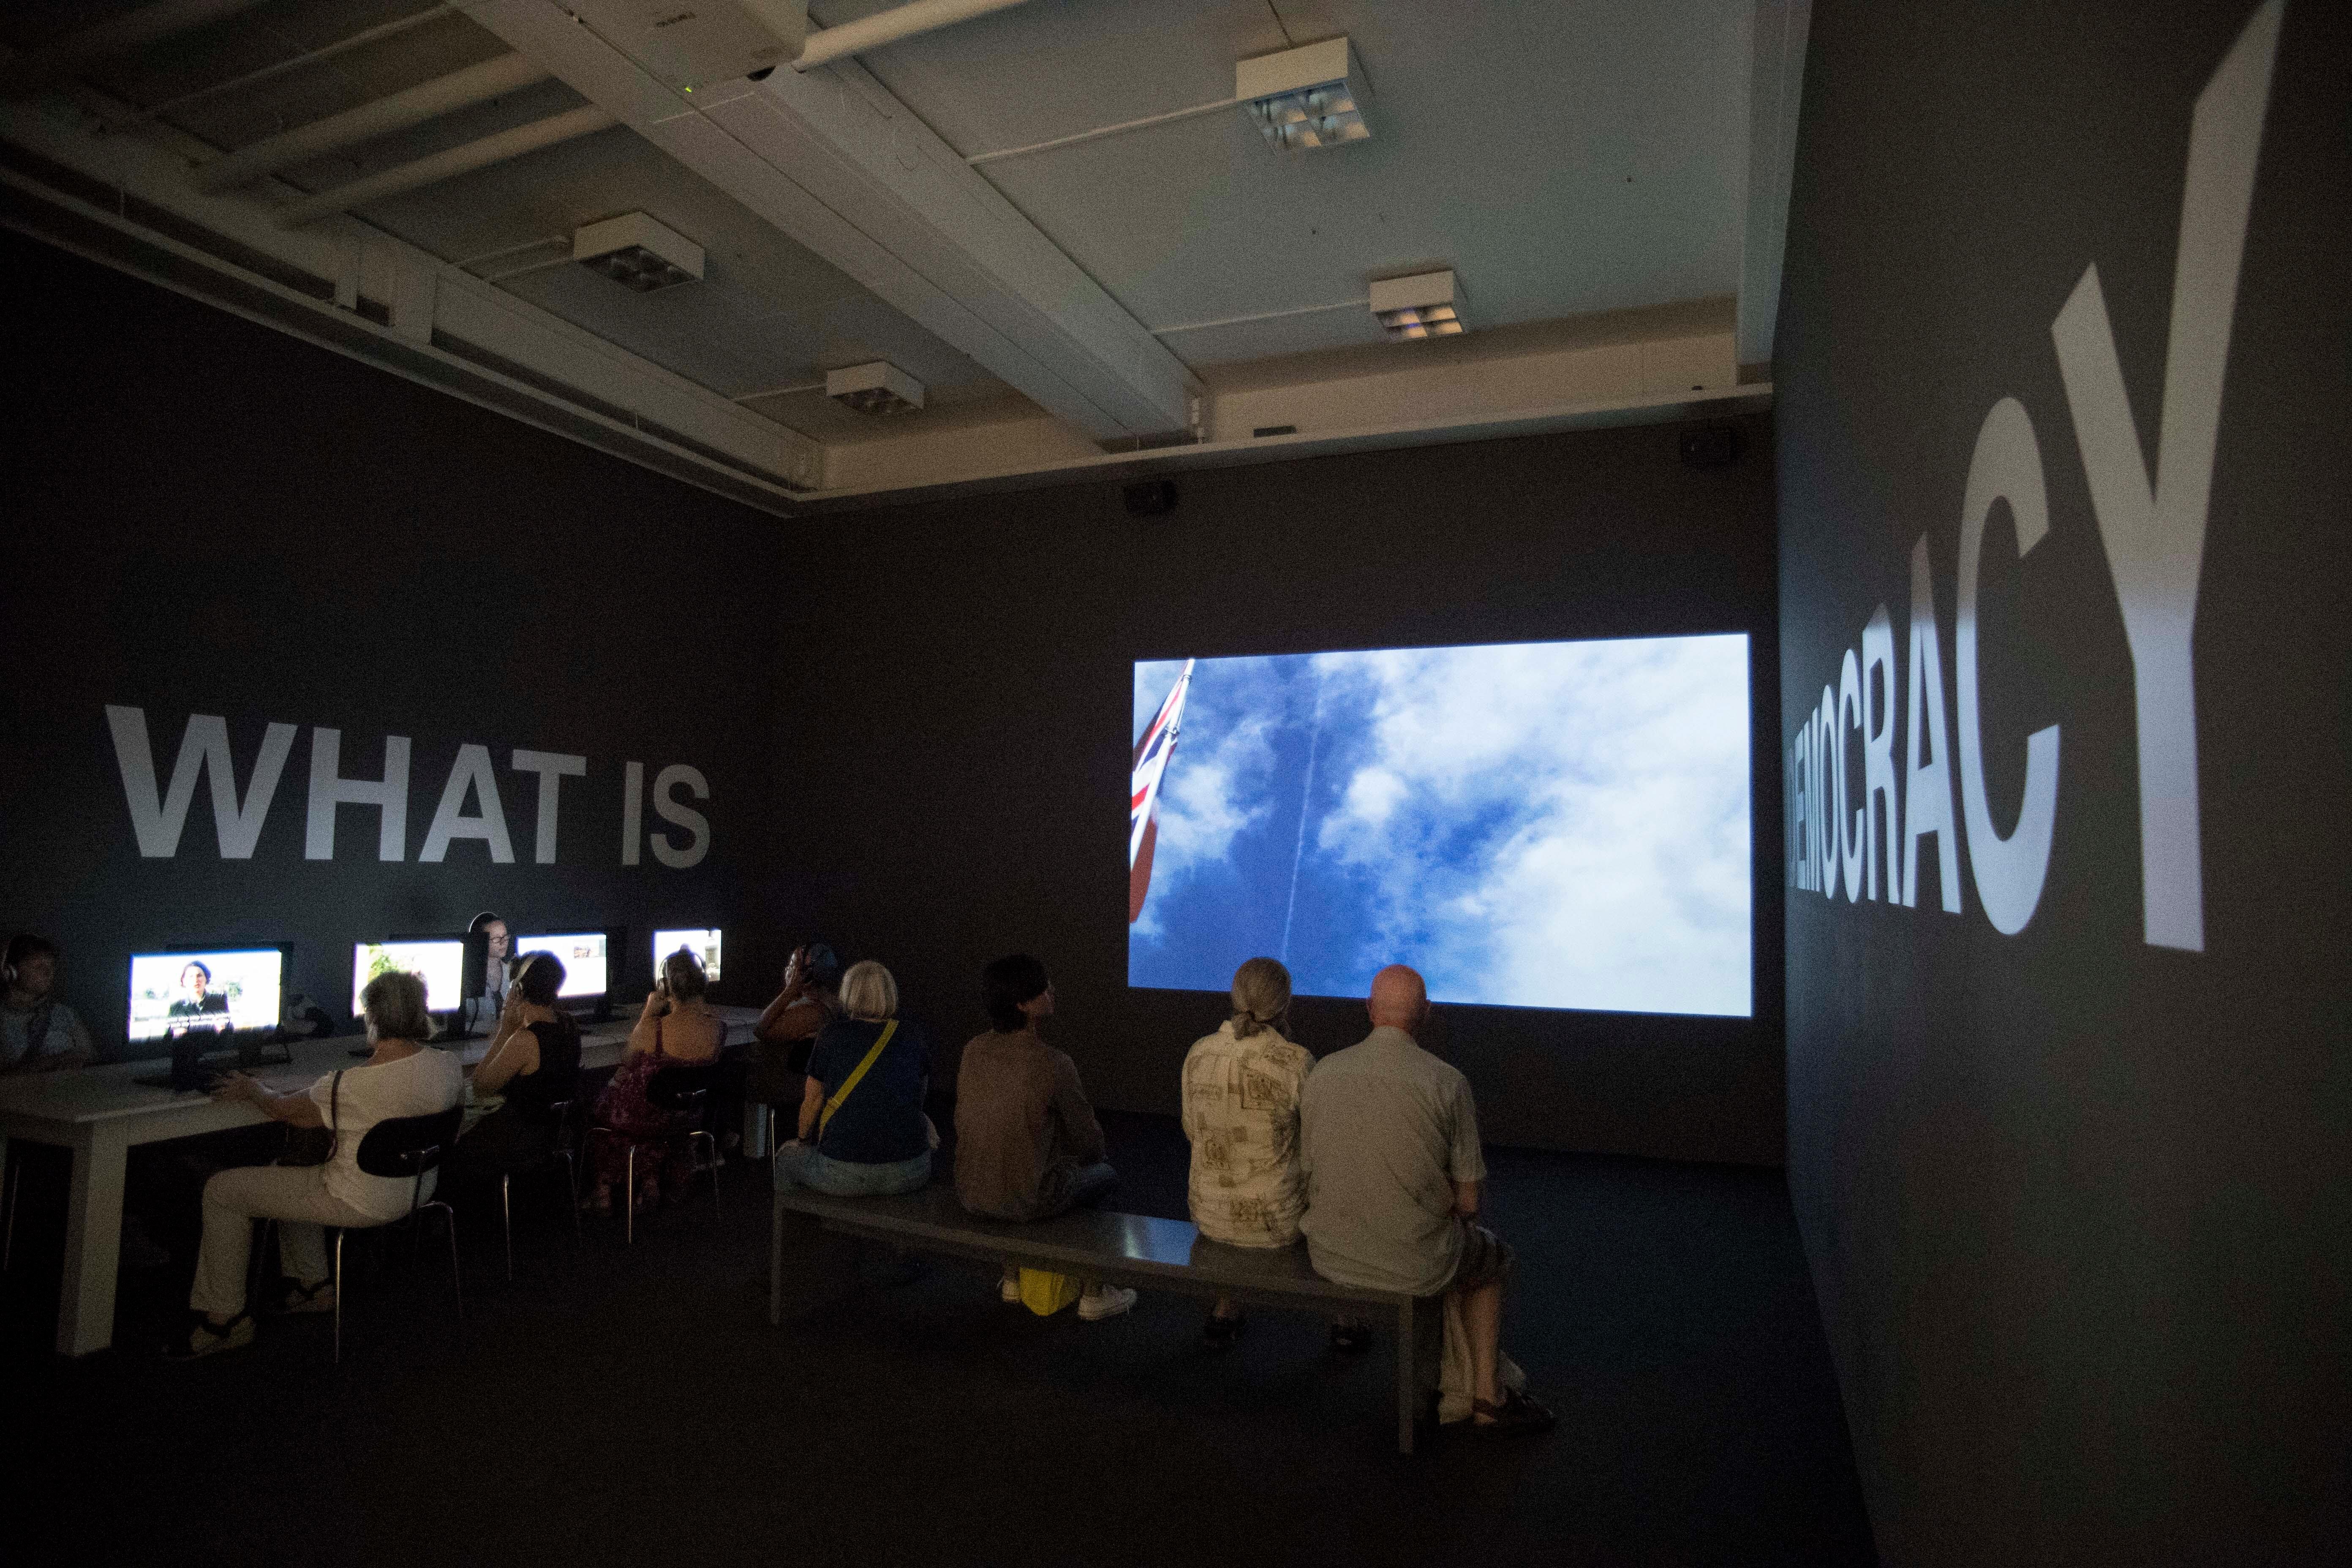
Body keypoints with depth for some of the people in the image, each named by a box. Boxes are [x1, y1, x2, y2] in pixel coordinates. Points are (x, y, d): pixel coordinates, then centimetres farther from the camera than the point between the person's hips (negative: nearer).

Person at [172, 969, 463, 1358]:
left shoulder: (349, 1085, -29)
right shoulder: (448, 1065, -13)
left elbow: (285, 1110, -7)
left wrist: (252, 1089, 14)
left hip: (362, 1205, -7)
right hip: (417, 1191, 7)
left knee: (222, 1191, 10)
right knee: (291, 1169, 31)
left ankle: (224, 1318, 22)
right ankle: (314, 1286, 38)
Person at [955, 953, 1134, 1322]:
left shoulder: (973, 1051, -6)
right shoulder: (1055, 1065, -22)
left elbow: (965, 1123, 8)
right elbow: (1088, 1141, -9)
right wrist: (1087, 1156, 16)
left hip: (970, 1194, 5)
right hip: (1030, 1199, -5)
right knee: (1104, 1175, 25)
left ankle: (1013, 1278, 47)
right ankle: (1094, 1294, 33)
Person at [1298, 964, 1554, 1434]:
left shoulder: (1323, 1073, -7)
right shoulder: (1447, 1082, -16)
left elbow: (1310, 1171, 4)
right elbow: (1468, 1199, -9)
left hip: (1330, 1254, 3)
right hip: (1417, 1263, -3)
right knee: (1492, 1260, 31)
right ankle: (1486, 1397, 33)